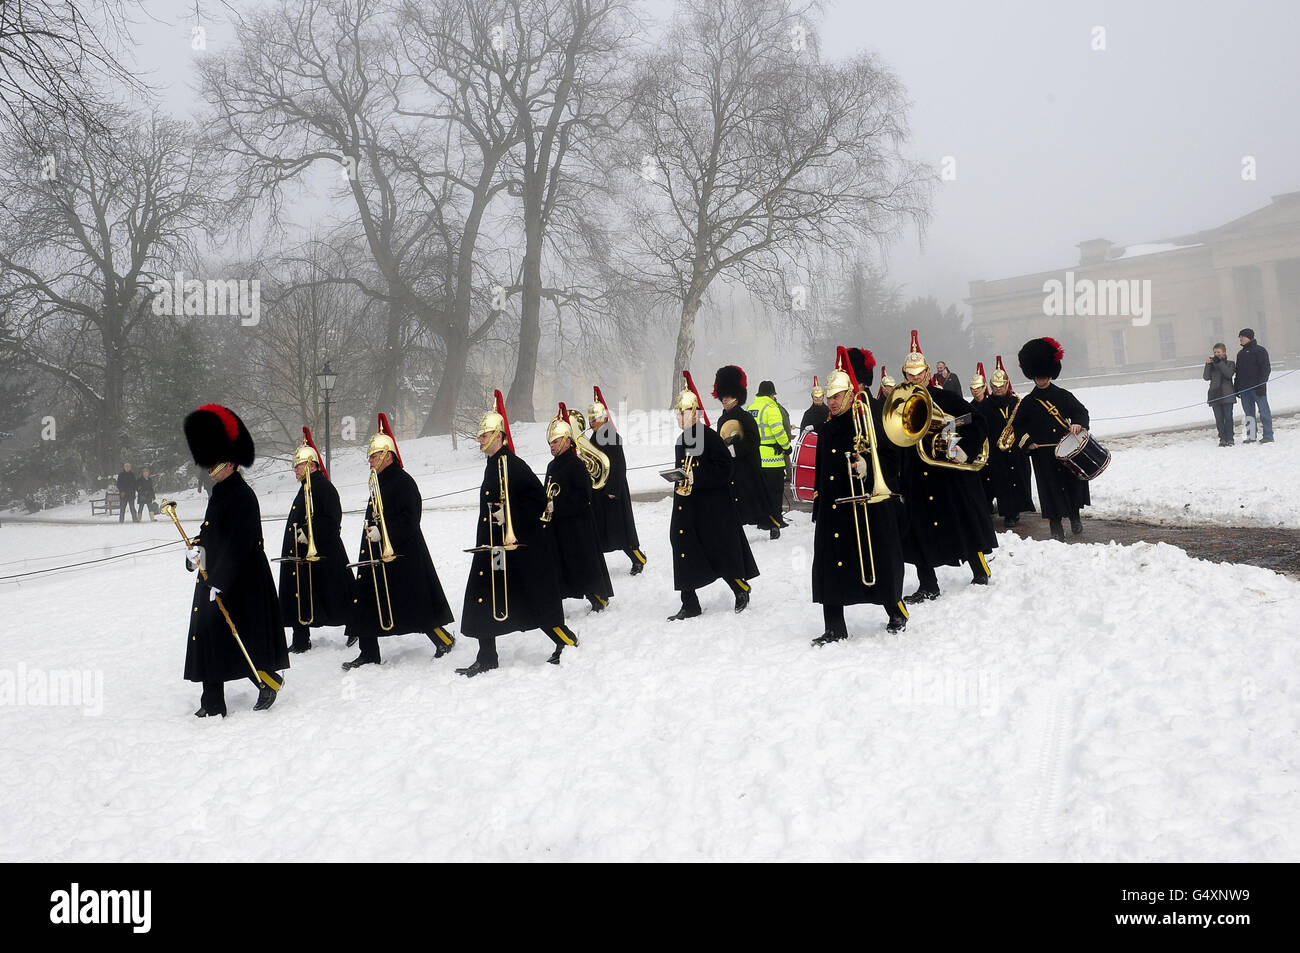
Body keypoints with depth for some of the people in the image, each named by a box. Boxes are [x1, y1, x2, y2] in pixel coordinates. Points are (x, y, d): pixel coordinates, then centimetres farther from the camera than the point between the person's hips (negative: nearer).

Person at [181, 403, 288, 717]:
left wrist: (220, 582, -22)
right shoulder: (219, 493, 13)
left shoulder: (242, 495, -16)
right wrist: (197, 548, -1)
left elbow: (239, 544, -22)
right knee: (208, 636, 8)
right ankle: (213, 703, 14)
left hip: (241, 583, -9)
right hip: (215, 579, 10)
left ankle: (269, 680, 19)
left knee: (238, 639, -2)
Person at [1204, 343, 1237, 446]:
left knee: (1228, 417, -3)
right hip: (1214, 394, 3)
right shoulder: (1211, 365, 13)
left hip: (1227, 394, -3)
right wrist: (1208, 364, -9)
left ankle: (1230, 439, 3)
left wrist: (1220, 362, -14)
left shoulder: (1230, 364, 6)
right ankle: (1222, 439, 6)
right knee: (1219, 419, 1)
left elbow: (1228, 374, -13)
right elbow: (1206, 377, 1)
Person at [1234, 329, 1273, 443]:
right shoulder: (1240, 353, 20)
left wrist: (1261, 384, -16)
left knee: (1264, 411, -5)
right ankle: (1251, 436, 8)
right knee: (1248, 413, 6)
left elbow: (1265, 369, -8)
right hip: (1244, 388, 7)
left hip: (1257, 387, -7)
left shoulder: (1260, 350, -1)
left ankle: (1268, 435, -5)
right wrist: (1237, 387, 14)